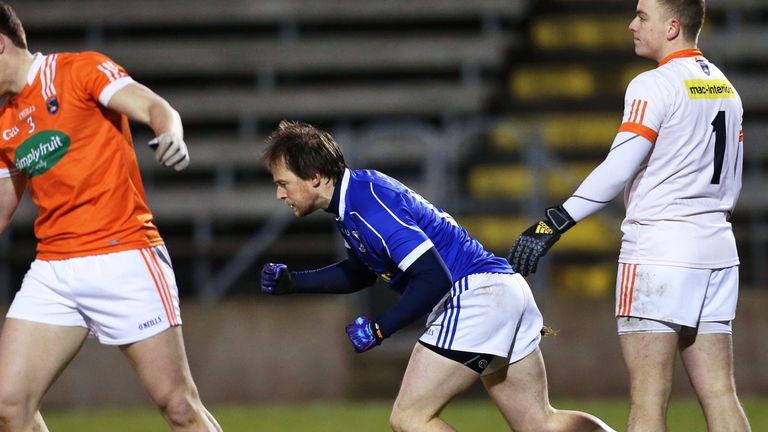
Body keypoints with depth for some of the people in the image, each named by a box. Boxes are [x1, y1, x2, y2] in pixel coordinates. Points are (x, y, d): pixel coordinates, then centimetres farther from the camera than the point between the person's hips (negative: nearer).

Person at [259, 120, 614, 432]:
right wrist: (291, 282, 21)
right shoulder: (352, 199, 13)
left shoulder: (368, 203, -19)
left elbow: (434, 279, -24)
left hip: (474, 294, -10)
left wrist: (378, 330, -17)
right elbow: (359, 274, 31)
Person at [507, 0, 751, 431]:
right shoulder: (725, 87, 15)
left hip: (658, 253, -8)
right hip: (718, 253, 8)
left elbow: (618, 169, -18)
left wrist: (554, 224, -18)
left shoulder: (654, 85, -10)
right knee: (720, 396, 5)